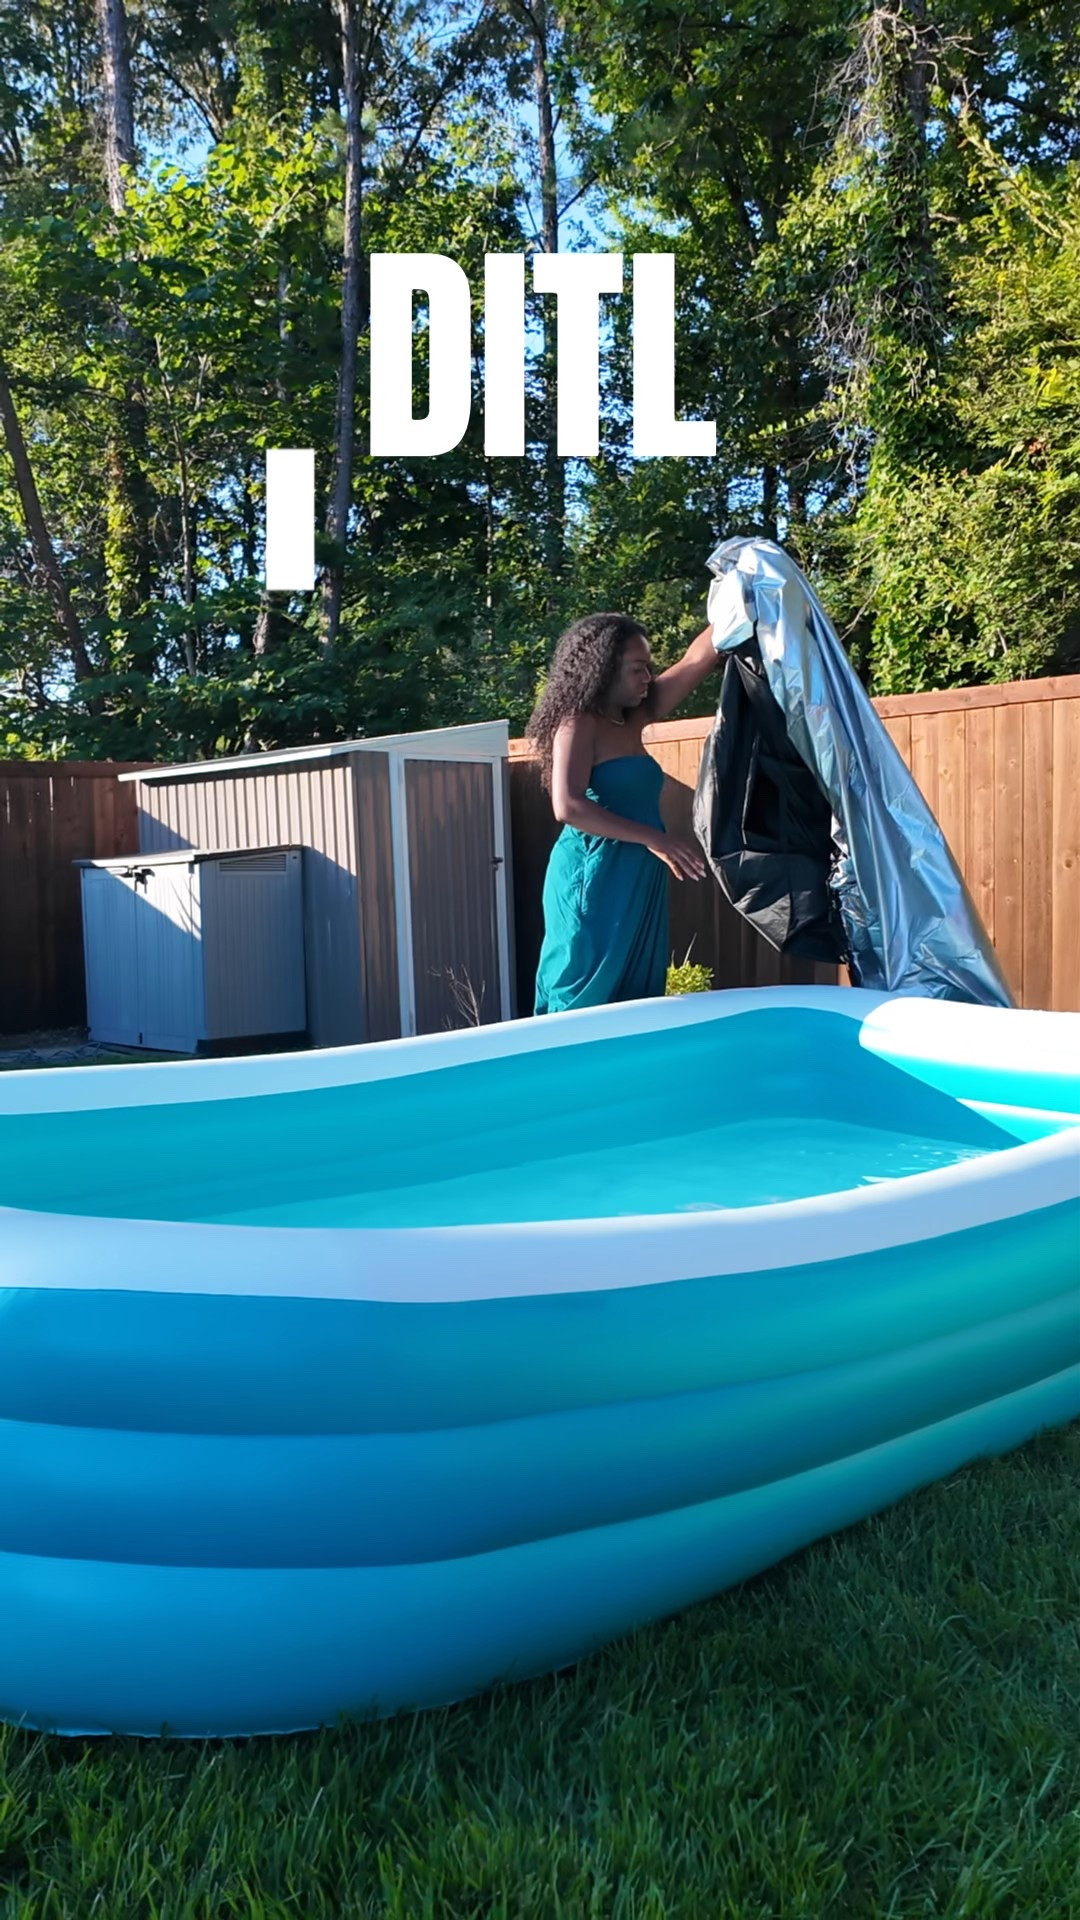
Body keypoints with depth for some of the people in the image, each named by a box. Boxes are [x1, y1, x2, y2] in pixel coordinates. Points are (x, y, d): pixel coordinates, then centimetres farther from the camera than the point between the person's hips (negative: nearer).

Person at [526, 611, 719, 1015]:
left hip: (637, 882, 8)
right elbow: (568, 807, -22)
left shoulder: (632, 721, 13)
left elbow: (697, 661, 16)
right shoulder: (579, 724, -9)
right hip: (594, 879, -8)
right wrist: (654, 839, -23)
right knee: (588, 1003, -5)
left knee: (636, 1003, 9)